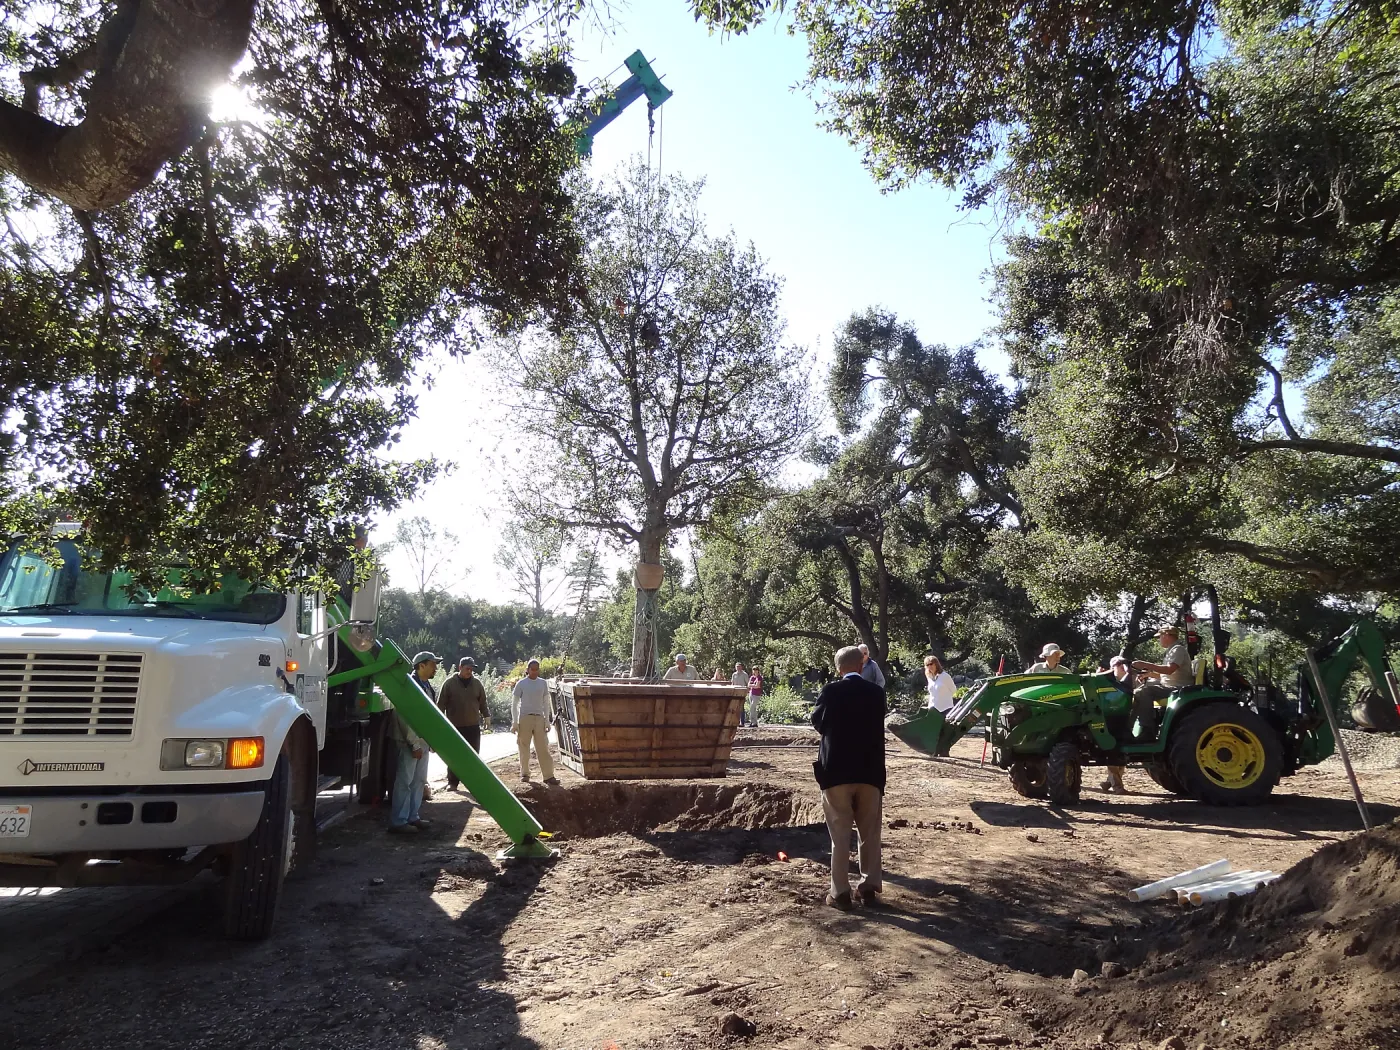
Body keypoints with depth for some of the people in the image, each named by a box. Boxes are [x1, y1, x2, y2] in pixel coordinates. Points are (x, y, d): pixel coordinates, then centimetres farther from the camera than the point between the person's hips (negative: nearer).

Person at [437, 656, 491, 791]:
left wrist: (486, 716, 7)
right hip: (455, 727, -2)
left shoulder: (477, 683, 5)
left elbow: (482, 702, 12)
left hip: (473, 726, 2)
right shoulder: (449, 683, -4)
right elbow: (441, 704, -1)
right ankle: (452, 783, 13)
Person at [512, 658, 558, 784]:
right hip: (525, 718, -2)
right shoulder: (521, 684, -1)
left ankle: (548, 776, -2)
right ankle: (524, 774, 18)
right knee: (524, 748, 4)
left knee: (543, 748, -2)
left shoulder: (543, 683, 7)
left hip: (539, 718, 2)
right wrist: (514, 722, -3)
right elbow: (514, 704, 2)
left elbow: (546, 703, 12)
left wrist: (547, 721, 6)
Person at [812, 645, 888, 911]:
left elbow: (817, 721, 8)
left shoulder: (831, 691, -7)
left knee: (840, 834, 4)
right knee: (870, 833, 14)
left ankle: (840, 892, 6)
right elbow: (877, 730, 11)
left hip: (836, 771, -2)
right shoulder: (876, 692, 0)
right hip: (869, 771, 2)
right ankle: (869, 887, 19)